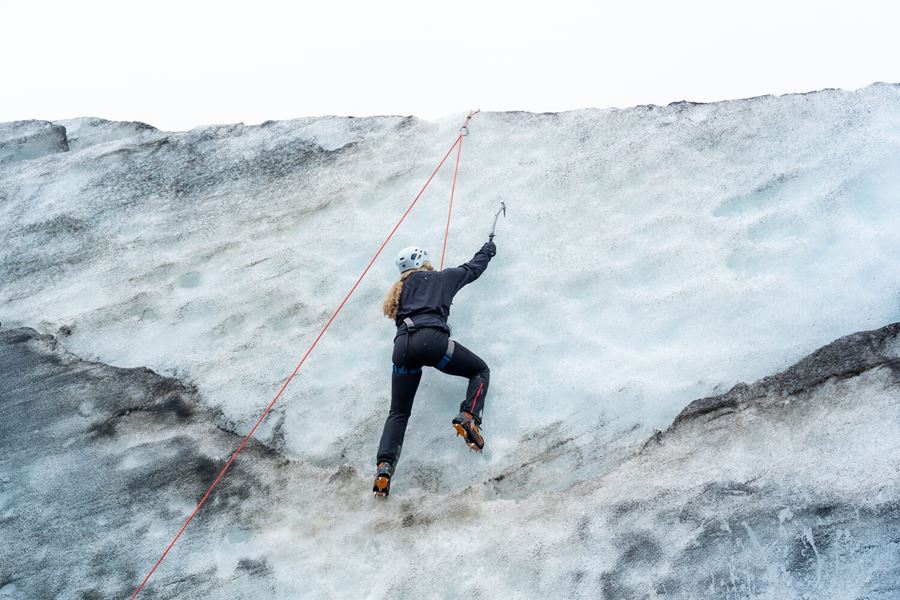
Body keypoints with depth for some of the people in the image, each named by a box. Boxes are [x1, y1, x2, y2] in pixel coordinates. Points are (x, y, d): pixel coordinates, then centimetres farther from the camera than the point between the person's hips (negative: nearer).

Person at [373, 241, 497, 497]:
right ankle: (468, 416, -10)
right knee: (481, 371, 18)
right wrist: (488, 250, 56)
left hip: (402, 345, 4)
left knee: (398, 413, 13)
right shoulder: (442, 277, 23)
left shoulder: (400, 288, 33)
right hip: (431, 338, -4)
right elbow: (473, 268, 37)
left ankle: (384, 465, -11)